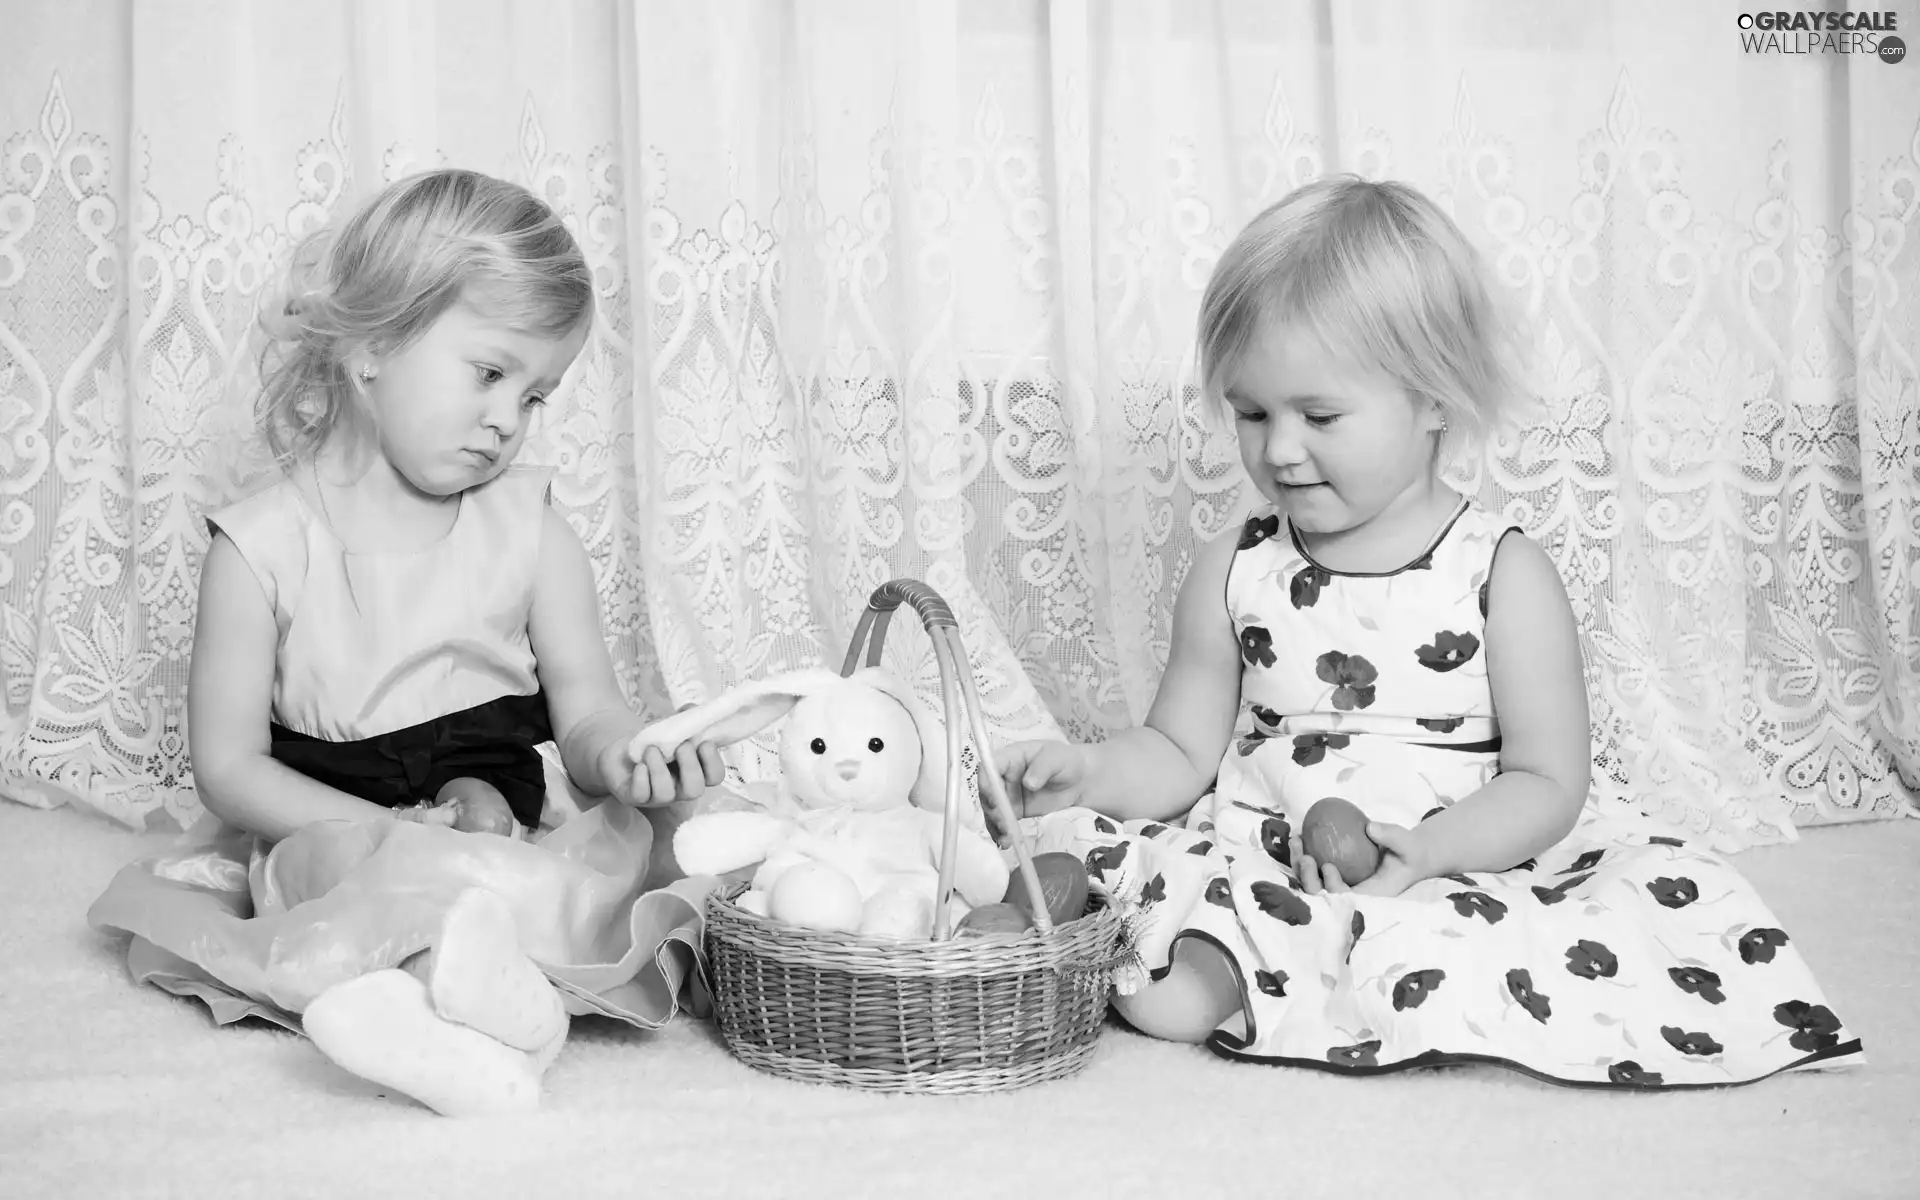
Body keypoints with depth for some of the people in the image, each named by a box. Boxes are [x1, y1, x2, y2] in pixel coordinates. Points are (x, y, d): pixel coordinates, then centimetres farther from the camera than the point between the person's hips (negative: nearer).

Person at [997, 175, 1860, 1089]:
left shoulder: (1503, 576, -4)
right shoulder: (1234, 574, 5)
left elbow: (1547, 784, -5)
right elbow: (1182, 754, 8)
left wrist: (1426, 847, -23)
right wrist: (1087, 772, -14)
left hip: (1457, 877, -1)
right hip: (1251, 867, 2)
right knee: (1068, 838, -15)